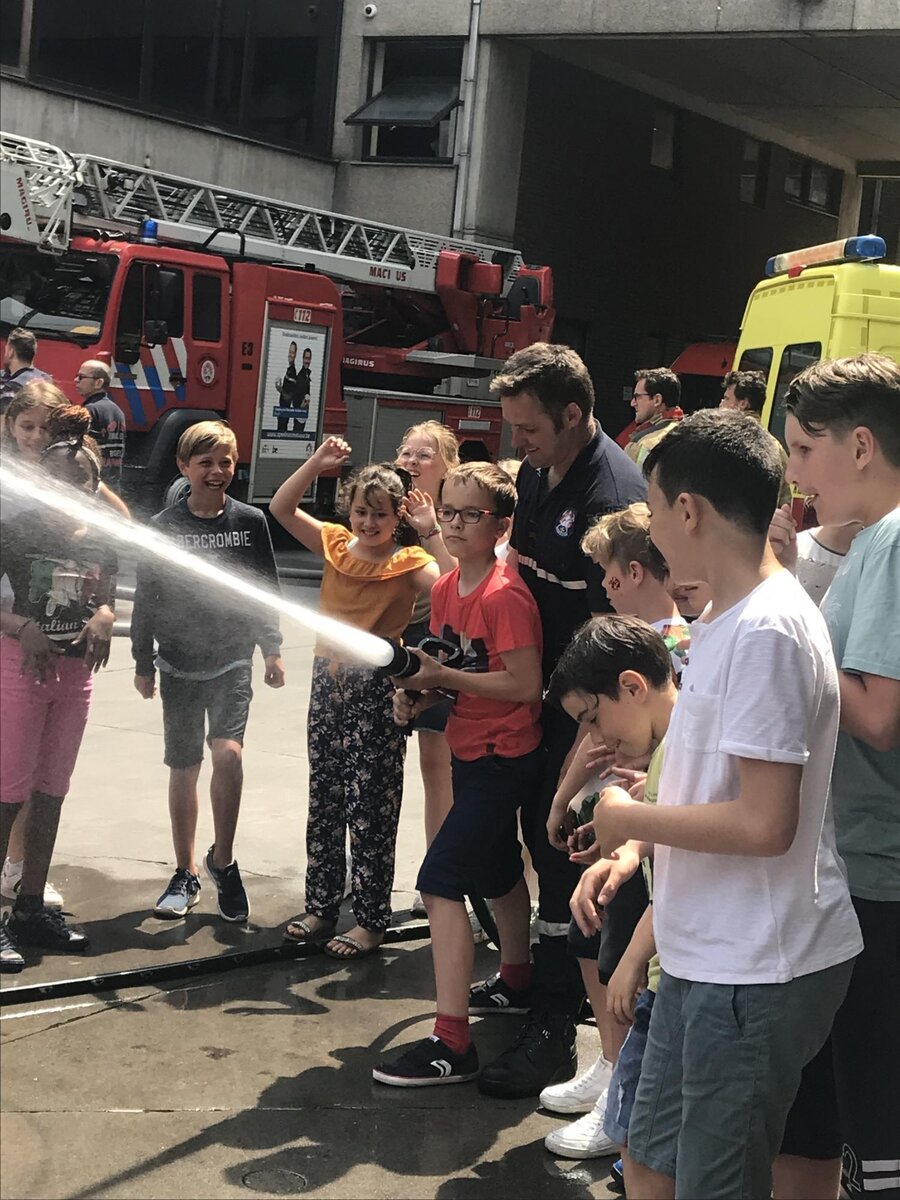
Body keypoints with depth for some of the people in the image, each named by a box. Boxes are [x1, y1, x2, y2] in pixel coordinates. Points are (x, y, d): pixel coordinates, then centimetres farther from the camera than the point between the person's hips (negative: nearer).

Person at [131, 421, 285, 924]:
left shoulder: (250, 521, -1)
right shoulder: (164, 525, -1)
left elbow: (267, 590, 6)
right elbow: (146, 599, 3)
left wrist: (272, 649, 3)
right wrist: (143, 664, 4)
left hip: (232, 659, -1)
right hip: (179, 662, 1)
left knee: (228, 753, -19)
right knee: (184, 768, 7)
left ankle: (223, 859, 0)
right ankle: (186, 875, 20)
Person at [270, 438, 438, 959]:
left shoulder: (409, 561, -9)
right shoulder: (335, 543, 6)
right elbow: (282, 508, 4)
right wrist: (316, 464, -6)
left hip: (378, 689, -6)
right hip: (329, 679, 6)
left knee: (371, 809, 0)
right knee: (324, 802, 14)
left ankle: (371, 920, 9)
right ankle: (321, 907, 26)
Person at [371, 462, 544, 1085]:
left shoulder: (506, 595, -21)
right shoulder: (446, 589, 5)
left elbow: (524, 684, -25)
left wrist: (443, 677, -24)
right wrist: (418, 692, -5)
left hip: (502, 757, -10)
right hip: (471, 750, 10)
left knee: (442, 881, -15)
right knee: (498, 871, 27)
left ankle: (453, 1043, -13)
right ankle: (517, 981, 49)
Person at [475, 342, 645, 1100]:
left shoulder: (614, 494, -23)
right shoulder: (536, 473, 5)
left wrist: (585, 746, -21)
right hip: (539, 692, 8)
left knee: (564, 854, -3)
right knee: (540, 835, 19)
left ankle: (554, 1029, 7)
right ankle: (543, 975, 36)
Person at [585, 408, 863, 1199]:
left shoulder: (765, 632, -22)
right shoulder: (729, 618, 8)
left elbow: (764, 823, -26)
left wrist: (631, 819, -13)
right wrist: (631, 846, 9)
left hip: (756, 968, -9)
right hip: (708, 954, 9)